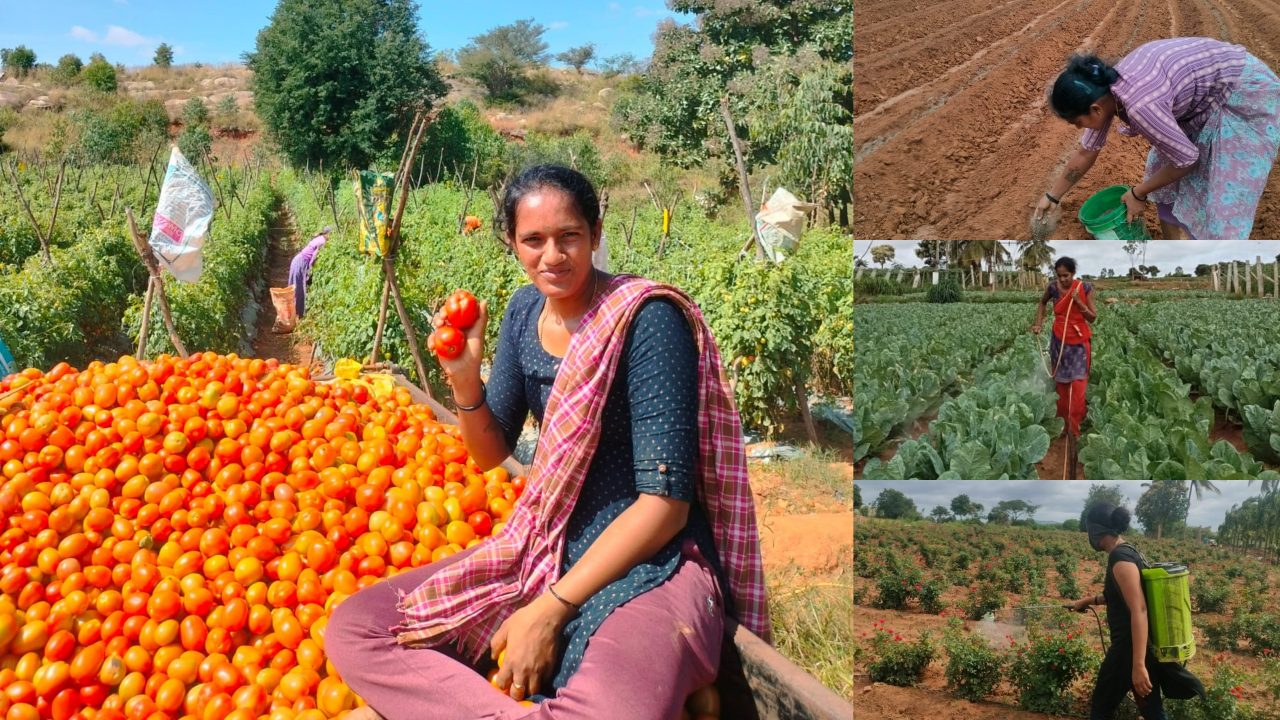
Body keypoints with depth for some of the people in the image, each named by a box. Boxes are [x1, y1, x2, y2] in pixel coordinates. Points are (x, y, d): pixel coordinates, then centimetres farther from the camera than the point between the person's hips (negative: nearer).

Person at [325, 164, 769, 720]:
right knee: (352, 629, -6)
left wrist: (551, 609, -19)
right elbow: (491, 453, 13)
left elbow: (665, 501, -18)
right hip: (542, 549, 7)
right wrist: (465, 383, -9)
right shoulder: (524, 311, 6)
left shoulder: (645, 319, -15)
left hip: (650, 566, -7)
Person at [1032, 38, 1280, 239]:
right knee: (1163, 167, 15)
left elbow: (1187, 158, -20)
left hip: (1246, 95, -9)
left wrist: (1138, 193, -8)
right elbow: (1087, 151, 10)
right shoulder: (1104, 88, -7)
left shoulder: (1139, 105, -34)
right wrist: (1053, 196, 19)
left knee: (1220, 204, -8)